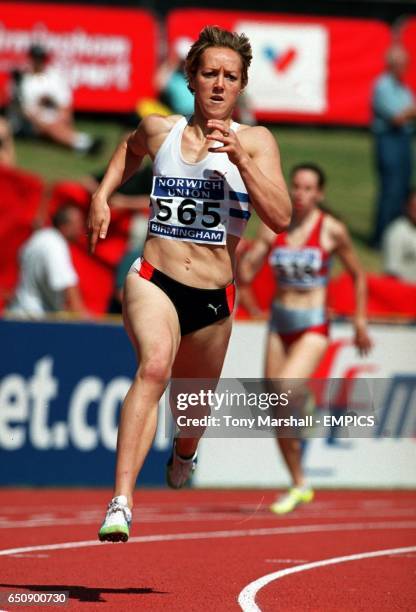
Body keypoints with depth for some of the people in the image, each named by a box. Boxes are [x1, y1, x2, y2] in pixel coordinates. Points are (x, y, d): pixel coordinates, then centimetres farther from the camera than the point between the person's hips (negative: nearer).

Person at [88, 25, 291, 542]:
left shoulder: (256, 141, -1)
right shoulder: (159, 130, 5)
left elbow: (280, 218, -14)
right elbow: (131, 150, 31)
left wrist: (239, 157, -22)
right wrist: (102, 195, 16)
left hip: (213, 299, 2)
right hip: (153, 283, -2)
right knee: (154, 365, -32)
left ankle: (183, 453, 60)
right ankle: (121, 504, -42)